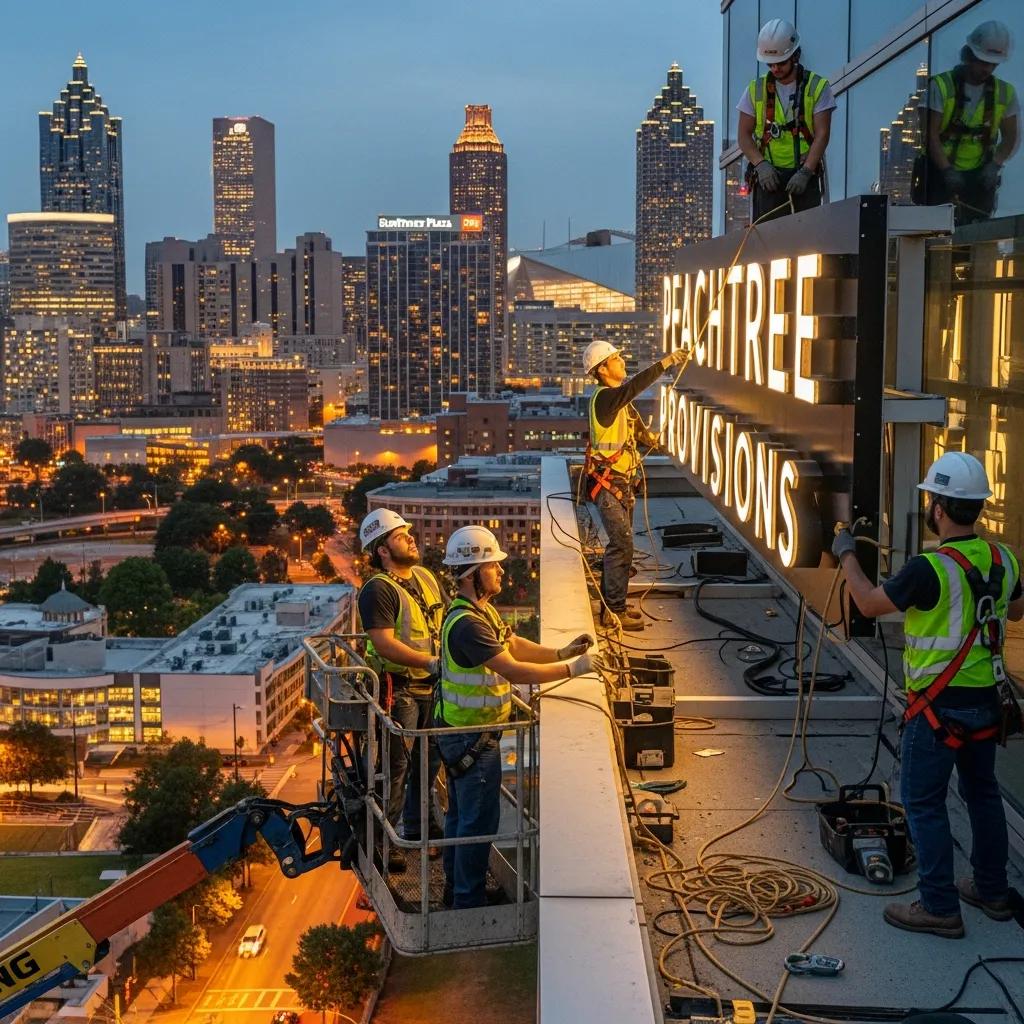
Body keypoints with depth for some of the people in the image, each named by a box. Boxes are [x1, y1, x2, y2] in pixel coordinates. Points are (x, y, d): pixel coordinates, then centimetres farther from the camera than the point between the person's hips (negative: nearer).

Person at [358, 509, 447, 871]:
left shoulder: (427, 577, 10)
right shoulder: (378, 589, -15)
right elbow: (384, 644, -23)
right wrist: (431, 662, -28)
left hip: (432, 687, 8)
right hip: (399, 689, -8)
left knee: (429, 760, 18)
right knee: (395, 766, -1)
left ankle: (415, 827, 34)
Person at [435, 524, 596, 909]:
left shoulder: (481, 609, 6)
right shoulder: (467, 623, -28)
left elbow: (513, 644, 13)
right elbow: (515, 671, -32)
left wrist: (561, 652, 0)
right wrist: (571, 669, -27)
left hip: (461, 731, 11)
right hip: (472, 738, -11)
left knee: (461, 813, 21)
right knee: (479, 819, 1)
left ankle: (457, 887, 35)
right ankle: (469, 899, 13)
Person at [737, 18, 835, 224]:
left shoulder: (817, 87, 2)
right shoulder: (756, 89, 8)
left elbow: (822, 134, -4)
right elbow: (744, 135, 8)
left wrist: (805, 172, -16)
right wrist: (761, 165, -9)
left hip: (805, 176, -1)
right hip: (768, 176, 2)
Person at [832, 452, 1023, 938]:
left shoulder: (930, 569, -23)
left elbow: (869, 603, -9)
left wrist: (847, 556, 5)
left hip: (939, 706, -7)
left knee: (924, 802, 4)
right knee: (983, 792, 20)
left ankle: (939, 907, 8)